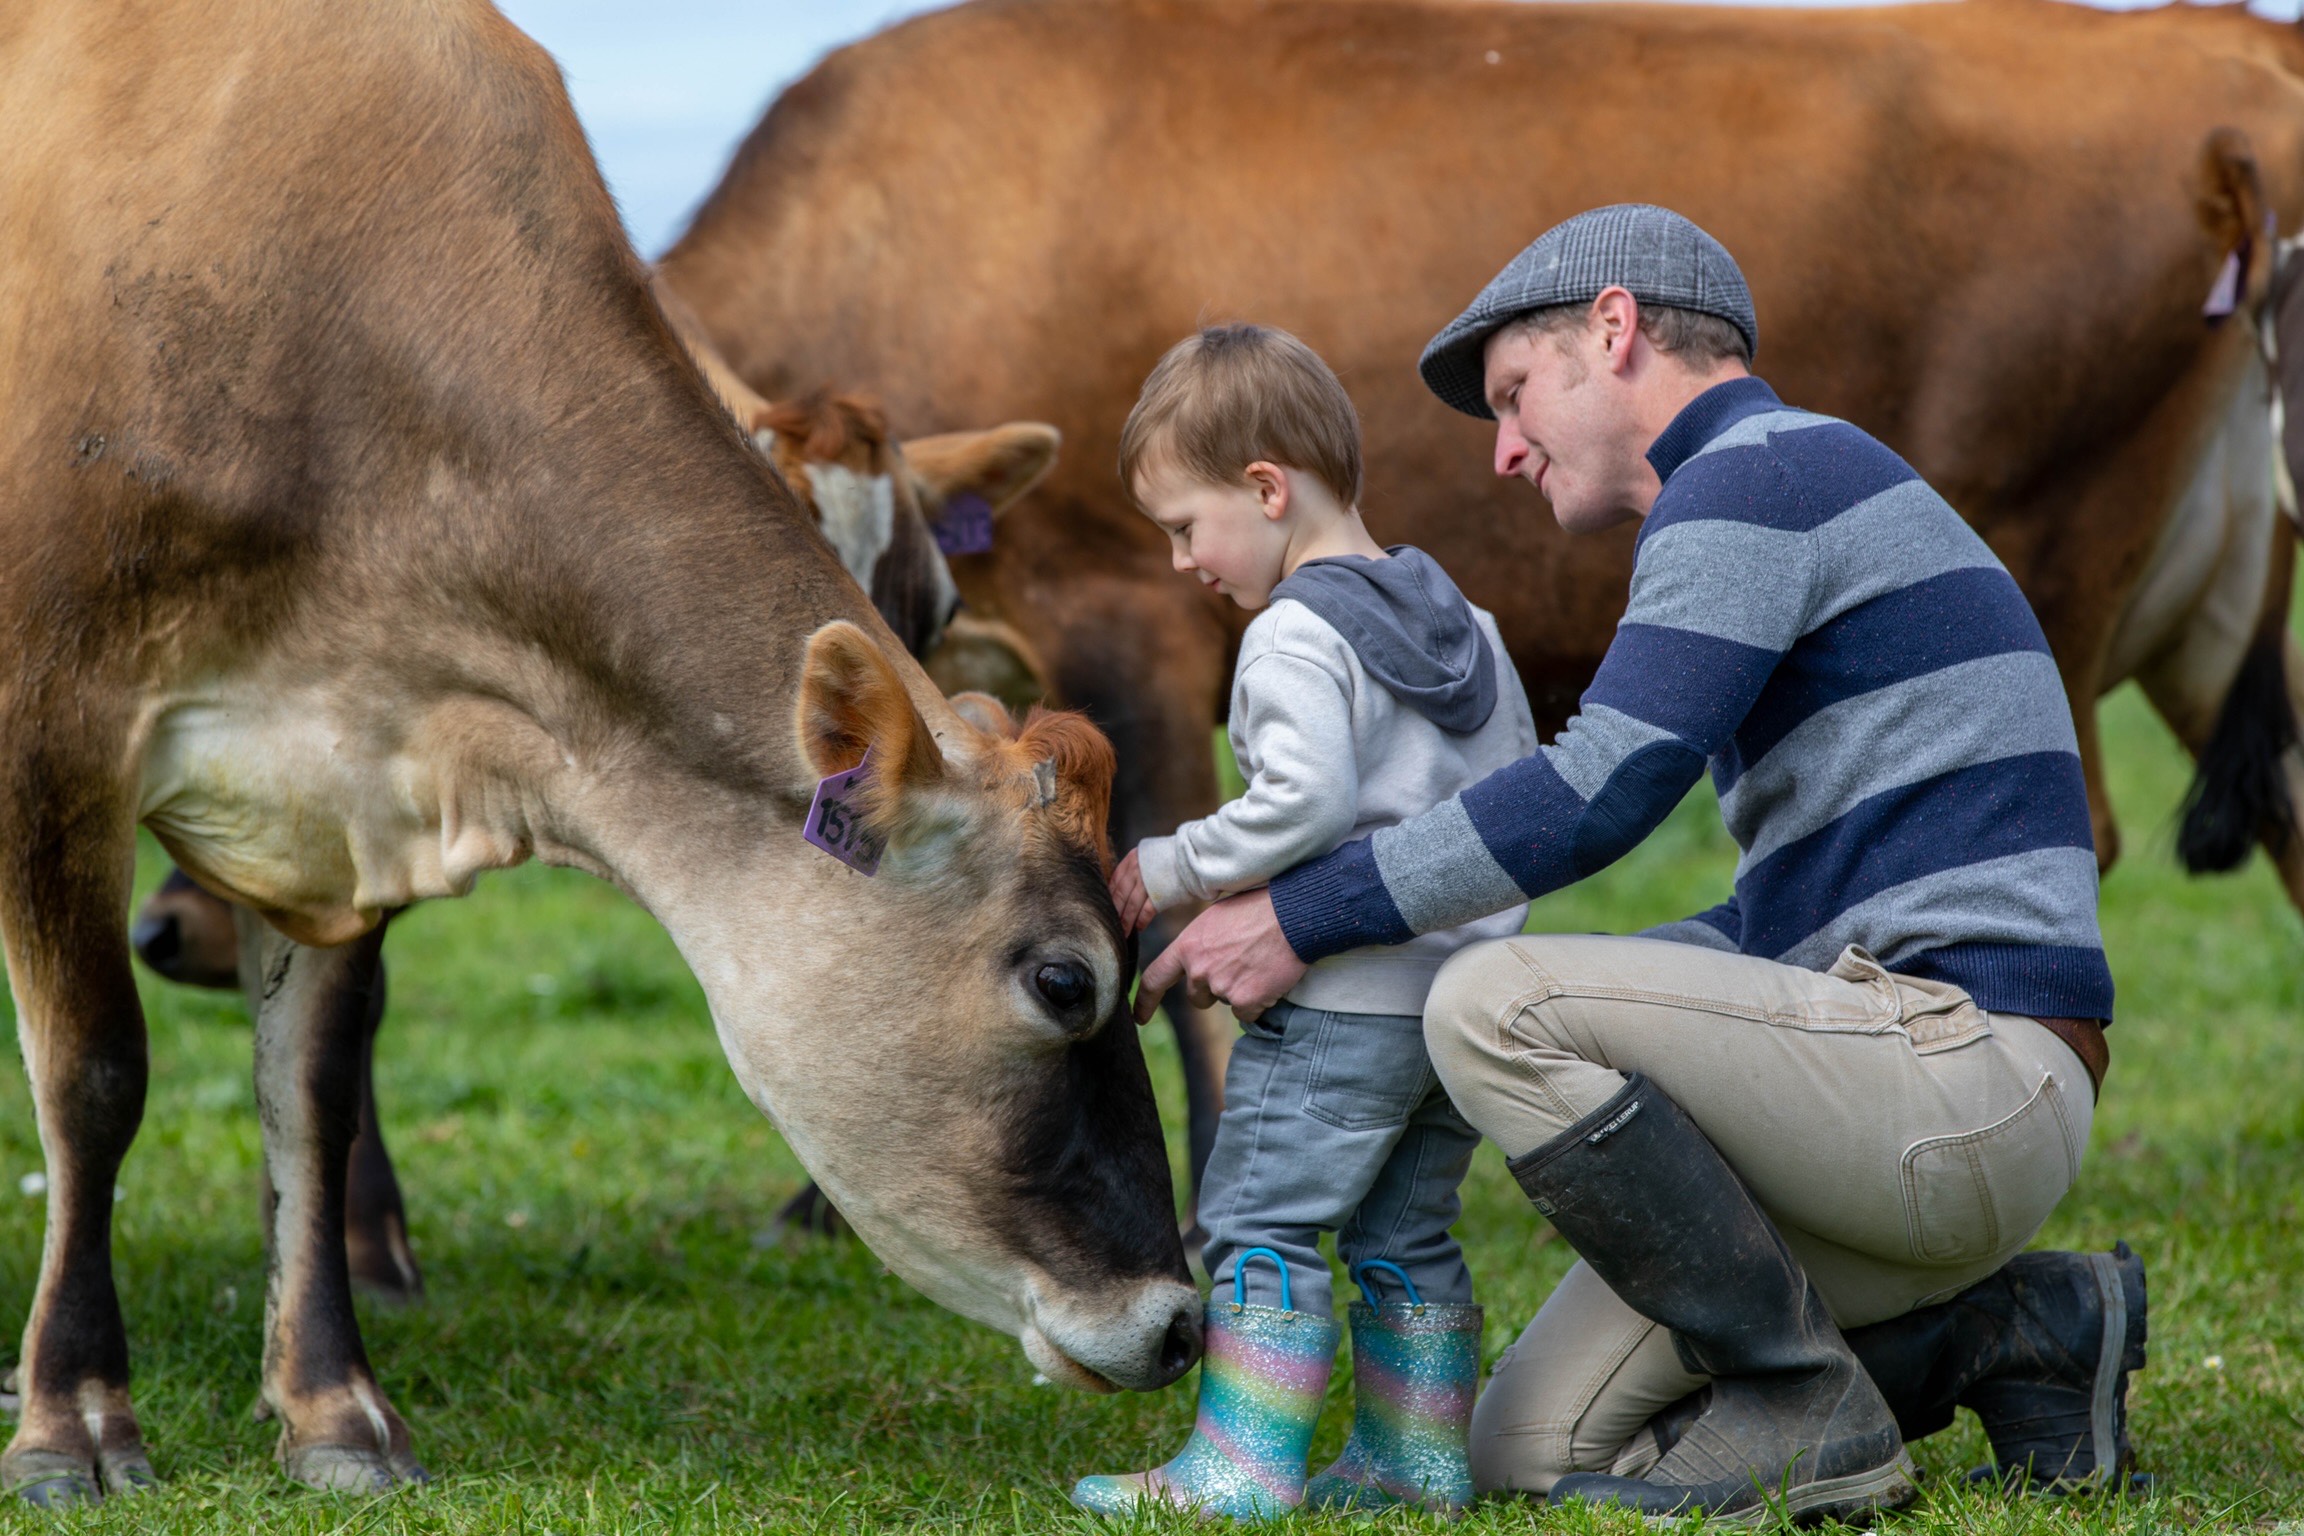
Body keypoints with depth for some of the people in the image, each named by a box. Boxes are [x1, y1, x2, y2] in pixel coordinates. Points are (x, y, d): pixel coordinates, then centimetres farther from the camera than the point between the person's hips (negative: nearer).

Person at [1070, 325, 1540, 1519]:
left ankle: (1242, 1467, -6)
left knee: (1259, 1222, -3)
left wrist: (1176, 870, -13)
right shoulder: (1465, 625, 15)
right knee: (1408, 1234, 16)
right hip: (1470, 991, 9)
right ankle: (1419, 1458, 18)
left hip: (1343, 1005, -9)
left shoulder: (1297, 635, -12)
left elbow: (1305, 799, -24)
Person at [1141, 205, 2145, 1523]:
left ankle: (1804, 1404, -9)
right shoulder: (1791, 499, 26)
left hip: (1961, 1070, -10)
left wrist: (1304, 917, -12)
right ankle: (2019, 1326, 10)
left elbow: (1599, 792, -18)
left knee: (1493, 1008, -21)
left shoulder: (1757, 474, -7)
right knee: (1536, 1445, 5)